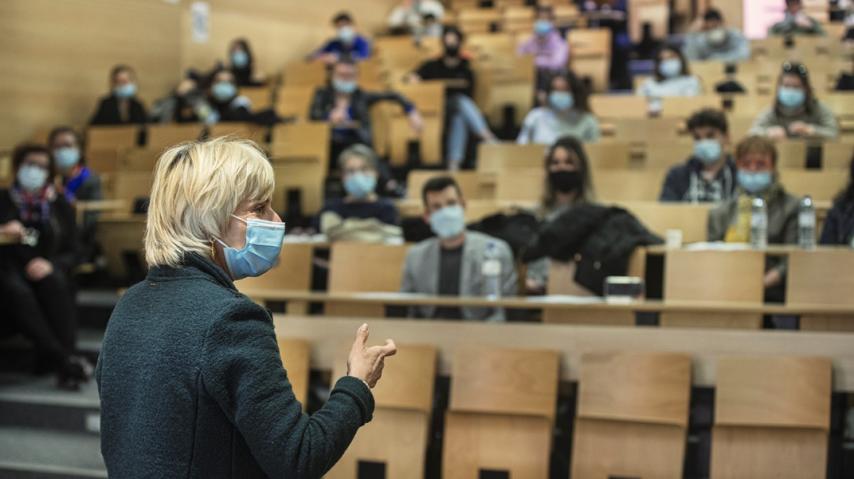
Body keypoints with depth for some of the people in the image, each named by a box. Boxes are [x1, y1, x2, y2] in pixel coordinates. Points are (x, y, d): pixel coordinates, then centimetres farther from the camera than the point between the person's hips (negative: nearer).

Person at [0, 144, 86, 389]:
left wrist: (49, 265, -14)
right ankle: (63, 360, -46)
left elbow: (72, 253, 7)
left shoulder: (60, 205, 13)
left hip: (45, 270, 1)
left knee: (55, 283, -34)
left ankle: (51, 360, -42)